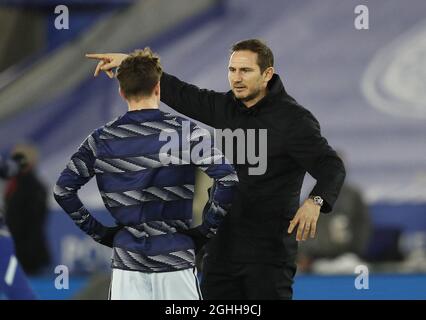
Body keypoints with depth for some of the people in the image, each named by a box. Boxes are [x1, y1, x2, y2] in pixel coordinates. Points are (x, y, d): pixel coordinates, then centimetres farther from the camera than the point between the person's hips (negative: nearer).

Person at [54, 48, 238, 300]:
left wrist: (99, 232, 8)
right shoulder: (185, 131, -4)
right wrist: (206, 230, -2)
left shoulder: (102, 140, 4)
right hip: (176, 258, -2)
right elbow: (227, 180, -13)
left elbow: (63, 190, 3)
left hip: (127, 260, 2)